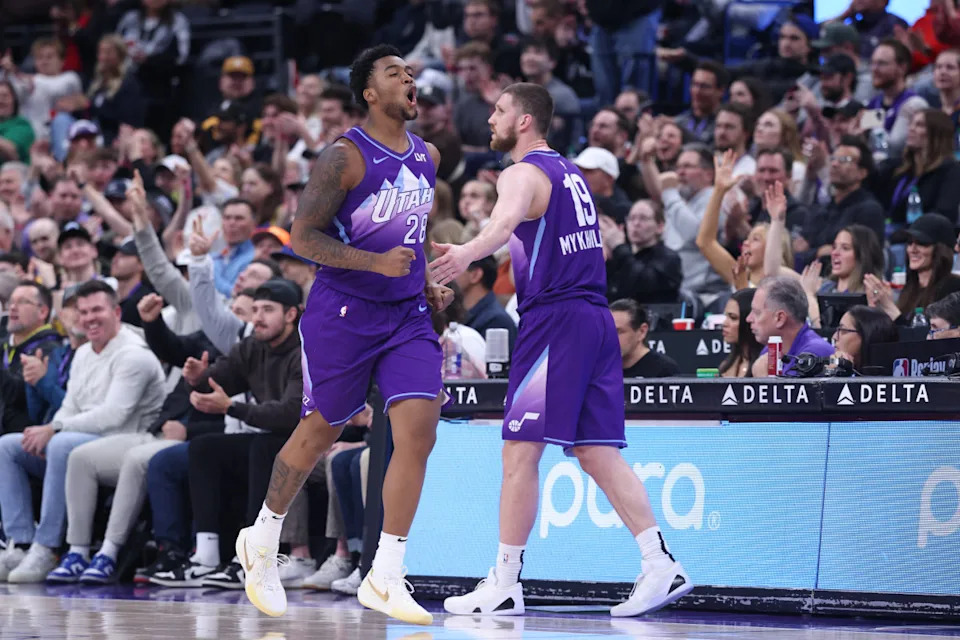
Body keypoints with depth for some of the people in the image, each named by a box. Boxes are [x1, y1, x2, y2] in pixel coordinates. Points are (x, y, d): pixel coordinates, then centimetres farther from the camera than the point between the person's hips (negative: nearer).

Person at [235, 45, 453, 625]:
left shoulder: (428, 156, 9)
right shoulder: (346, 157, -13)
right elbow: (303, 236, -15)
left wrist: (428, 284, 10)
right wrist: (377, 264, -25)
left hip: (407, 315, 5)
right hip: (343, 311, -5)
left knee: (419, 430, -11)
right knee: (318, 434, 8)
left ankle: (385, 578, -7)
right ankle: (263, 542, 33)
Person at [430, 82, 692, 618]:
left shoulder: (523, 174, -8)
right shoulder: (571, 173, 19)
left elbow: (505, 222, -31)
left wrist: (467, 253, -50)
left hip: (555, 319, -9)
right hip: (596, 317, 9)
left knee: (521, 451, -5)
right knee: (597, 452, 7)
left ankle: (505, 585, -4)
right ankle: (662, 564, -2)